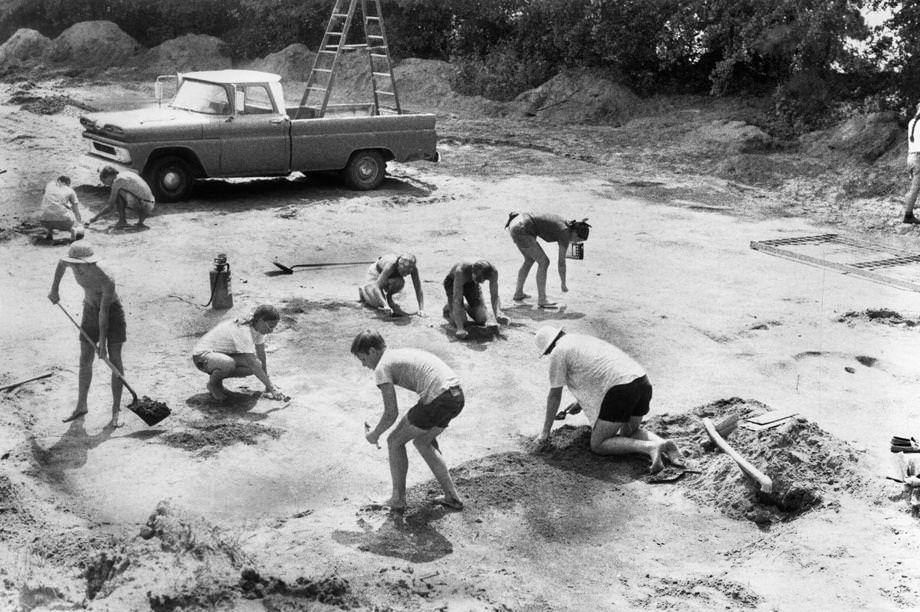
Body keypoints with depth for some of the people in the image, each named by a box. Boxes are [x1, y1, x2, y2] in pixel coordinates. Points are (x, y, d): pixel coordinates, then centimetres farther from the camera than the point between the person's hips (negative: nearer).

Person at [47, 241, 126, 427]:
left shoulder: (107, 279, -35)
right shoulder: (73, 263, -20)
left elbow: (104, 312, -30)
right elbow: (61, 262, 8)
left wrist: (102, 343, -25)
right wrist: (54, 289, 12)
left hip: (112, 311, -5)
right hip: (90, 311, 5)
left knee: (115, 360, -7)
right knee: (85, 360, 7)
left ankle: (116, 412, -1)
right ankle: (81, 406, 22)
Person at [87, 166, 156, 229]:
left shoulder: (117, 180, -9)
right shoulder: (126, 173, 16)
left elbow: (110, 207, -7)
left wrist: (95, 218, 3)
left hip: (144, 205, -9)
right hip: (150, 205, 9)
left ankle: (122, 220, -3)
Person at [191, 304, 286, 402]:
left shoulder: (258, 327, -6)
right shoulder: (243, 331, -32)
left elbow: (261, 356, -1)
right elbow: (253, 365, -35)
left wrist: (267, 387, -4)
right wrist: (272, 388, -35)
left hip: (223, 355, 8)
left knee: (256, 365, -13)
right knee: (229, 364, -40)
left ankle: (217, 377, 8)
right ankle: (212, 383, -6)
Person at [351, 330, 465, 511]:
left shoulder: (382, 367, 1)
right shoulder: (404, 353, 27)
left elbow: (391, 413, -3)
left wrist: (375, 434, 14)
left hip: (437, 399, -8)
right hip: (458, 396, 9)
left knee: (394, 442, 11)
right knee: (422, 442, 27)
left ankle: (398, 500, 21)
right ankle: (452, 497, 26)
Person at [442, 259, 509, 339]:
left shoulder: (493, 271, -33)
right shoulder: (461, 271, -45)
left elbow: (494, 296, -24)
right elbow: (457, 300, -46)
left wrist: (498, 315, -45)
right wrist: (460, 329, -54)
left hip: (471, 283, 3)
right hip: (452, 282, -3)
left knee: (482, 319, -10)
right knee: (461, 321, -18)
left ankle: (468, 308, 23)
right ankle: (448, 309, 16)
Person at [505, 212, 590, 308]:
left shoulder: (562, 222, 17)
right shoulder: (565, 234, -9)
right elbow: (561, 262, -5)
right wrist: (563, 284, 6)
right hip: (521, 231, -10)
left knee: (530, 260, 25)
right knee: (544, 262, -5)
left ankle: (518, 293, 32)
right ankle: (541, 300, -2)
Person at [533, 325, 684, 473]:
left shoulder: (558, 352, 6)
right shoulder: (589, 340, 31)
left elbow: (554, 395, 9)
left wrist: (545, 431, 19)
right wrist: (581, 403, 54)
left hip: (621, 391, -8)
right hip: (642, 382, 8)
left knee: (598, 446, 5)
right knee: (629, 434, 30)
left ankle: (650, 448, -13)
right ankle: (664, 446, 3)